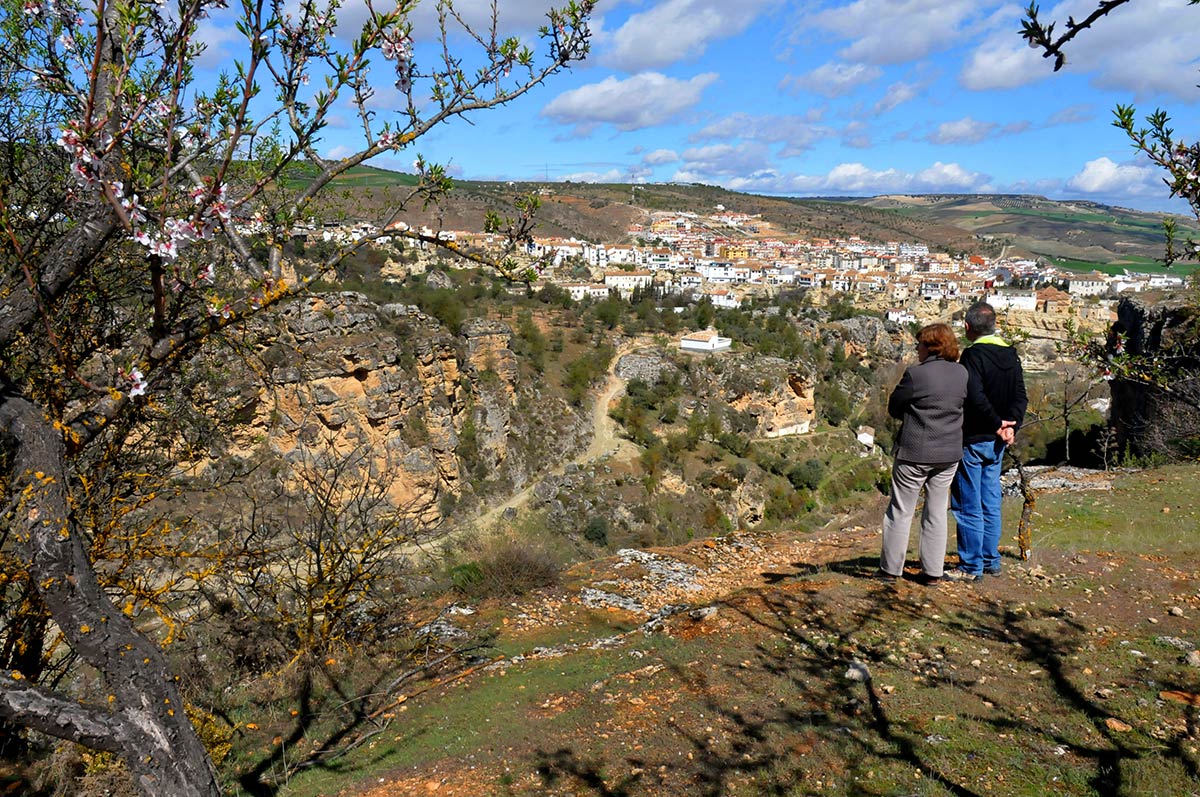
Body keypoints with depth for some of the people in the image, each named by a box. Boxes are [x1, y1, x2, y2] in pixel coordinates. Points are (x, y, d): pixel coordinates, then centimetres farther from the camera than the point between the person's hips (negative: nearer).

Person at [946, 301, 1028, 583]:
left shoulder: (973, 355, -15)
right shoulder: (1011, 355, 9)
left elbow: (976, 398, -25)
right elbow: (1020, 397, 5)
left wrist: (998, 424, -15)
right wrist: (1010, 426, -5)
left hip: (973, 440, -8)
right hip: (997, 443, 8)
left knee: (968, 506, 0)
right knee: (990, 504, 16)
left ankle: (971, 567, 5)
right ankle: (991, 560, 23)